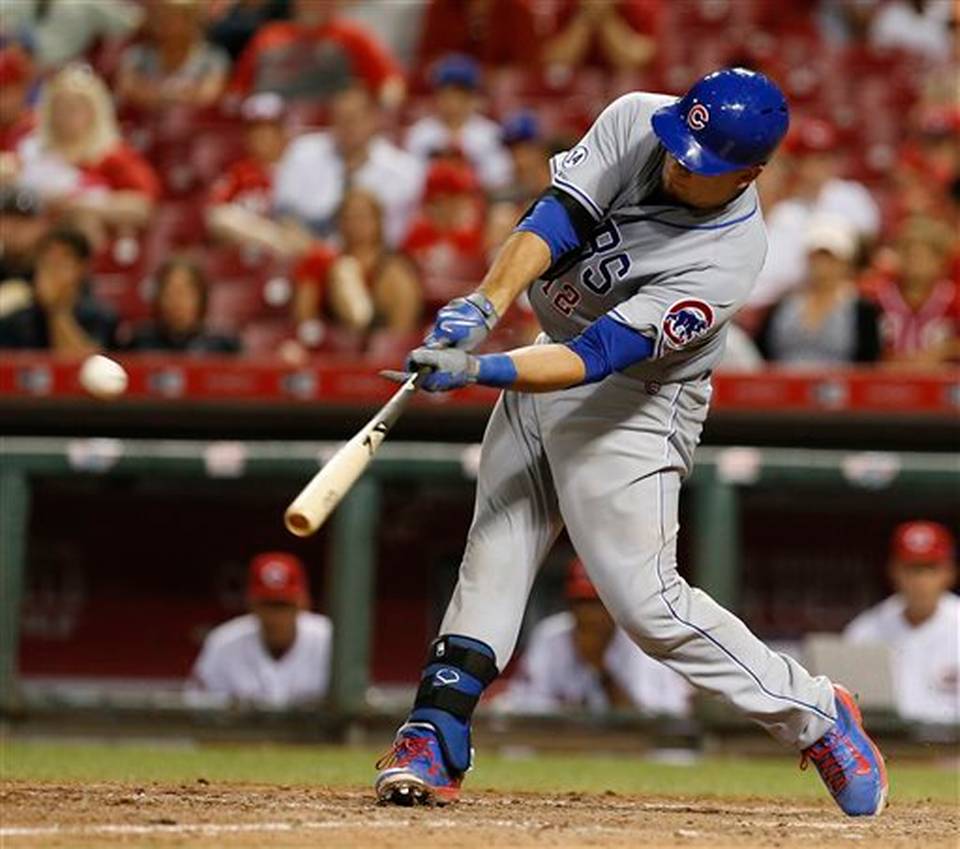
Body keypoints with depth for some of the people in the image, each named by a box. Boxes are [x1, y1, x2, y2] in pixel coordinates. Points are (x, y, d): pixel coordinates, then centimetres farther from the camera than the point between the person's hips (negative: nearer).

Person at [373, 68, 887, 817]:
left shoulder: (726, 261, -29)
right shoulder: (634, 122, -14)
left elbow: (596, 359, -33)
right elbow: (555, 221, -22)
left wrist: (480, 371, -43)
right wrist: (486, 305, -37)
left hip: (633, 407, -7)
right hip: (546, 362, 7)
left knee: (647, 601, -9)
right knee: (493, 557, 3)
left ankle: (813, 715, 6)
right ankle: (432, 742, 4)